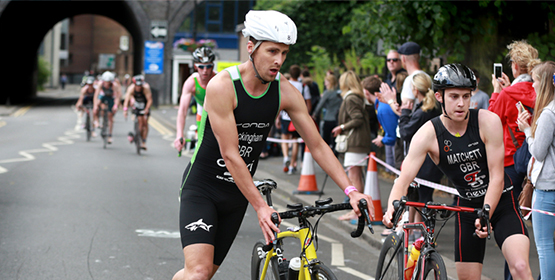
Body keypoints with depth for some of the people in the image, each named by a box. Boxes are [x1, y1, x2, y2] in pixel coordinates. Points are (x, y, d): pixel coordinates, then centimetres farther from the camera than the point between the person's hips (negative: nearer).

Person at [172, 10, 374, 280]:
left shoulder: (285, 92, -8)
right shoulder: (222, 86, -23)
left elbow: (318, 146, -3)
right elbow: (230, 155, -24)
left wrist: (351, 191, -15)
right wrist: (260, 206, -29)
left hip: (236, 194, 5)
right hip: (202, 188, -5)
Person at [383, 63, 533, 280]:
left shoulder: (488, 122, -18)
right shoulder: (428, 134, -15)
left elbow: (497, 178, -18)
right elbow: (403, 180, -21)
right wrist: (392, 209, -41)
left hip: (500, 202, -2)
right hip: (467, 206, 2)